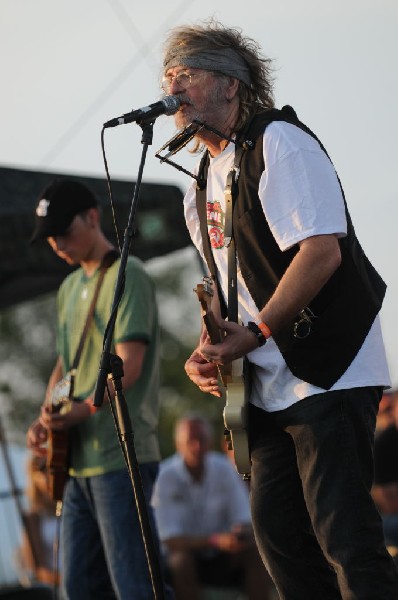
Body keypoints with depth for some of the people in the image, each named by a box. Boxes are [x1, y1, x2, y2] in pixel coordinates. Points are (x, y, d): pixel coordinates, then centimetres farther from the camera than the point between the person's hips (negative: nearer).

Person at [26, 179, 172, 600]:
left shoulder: (127, 276, -6)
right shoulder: (70, 288, 20)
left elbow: (129, 365, -15)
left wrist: (84, 409, -27)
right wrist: (46, 418, 6)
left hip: (121, 457, -9)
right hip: (78, 460, 9)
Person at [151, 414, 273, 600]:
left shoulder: (224, 469, -6)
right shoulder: (164, 477, -17)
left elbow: (245, 521, -5)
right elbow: (169, 540, -22)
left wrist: (241, 533, -31)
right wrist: (215, 541, -36)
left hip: (220, 557, 3)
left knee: (256, 552, -23)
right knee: (181, 561, -35)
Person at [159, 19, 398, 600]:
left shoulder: (280, 142, -10)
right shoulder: (202, 186, 17)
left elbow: (321, 251, -20)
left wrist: (253, 333, -20)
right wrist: (212, 347, 5)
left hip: (330, 371, -9)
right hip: (270, 384, 9)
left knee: (343, 533, -15)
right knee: (277, 530, 7)